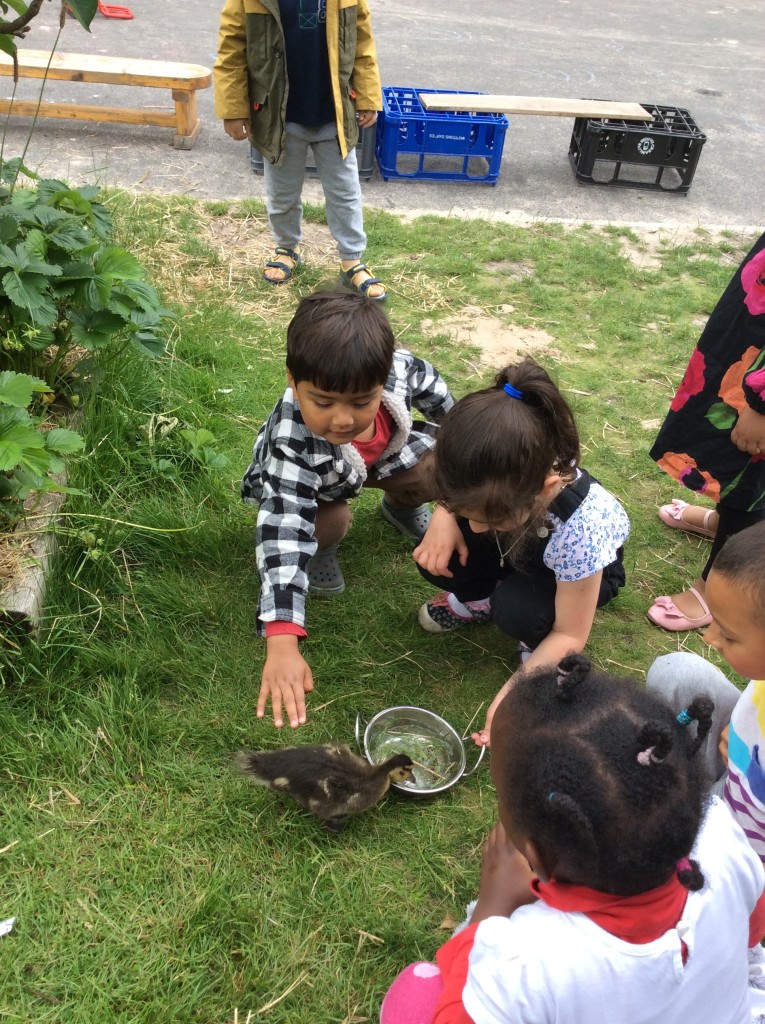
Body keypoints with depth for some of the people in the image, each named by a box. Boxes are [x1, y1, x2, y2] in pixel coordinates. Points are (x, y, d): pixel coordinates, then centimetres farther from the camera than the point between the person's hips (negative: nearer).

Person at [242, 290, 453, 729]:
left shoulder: (397, 366, -37)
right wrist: (282, 644, -60)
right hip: (307, 480, -4)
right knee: (329, 522, -31)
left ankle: (402, 505, 22)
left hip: (386, 454, 4)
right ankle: (321, 549, 6)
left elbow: (430, 385, -11)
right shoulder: (294, 446, -47)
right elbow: (283, 537, -52)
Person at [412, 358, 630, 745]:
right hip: (518, 548, 4)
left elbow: (569, 635, -27)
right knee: (436, 557, -22)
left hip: (586, 564, -4)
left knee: (517, 610, -33)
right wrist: (445, 515, -28)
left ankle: (536, 643, 2)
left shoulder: (580, 527, -43)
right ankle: (480, 599, 10)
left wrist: (511, 693, -34)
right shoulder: (495, 479, -34)